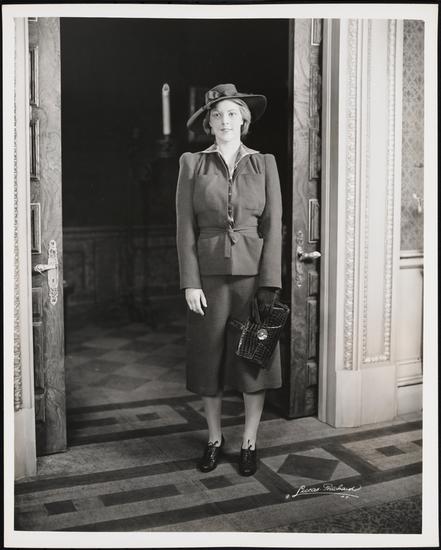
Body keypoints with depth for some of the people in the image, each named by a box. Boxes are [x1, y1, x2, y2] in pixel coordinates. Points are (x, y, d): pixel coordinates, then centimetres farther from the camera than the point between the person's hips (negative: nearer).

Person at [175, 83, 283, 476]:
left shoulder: (264, 164, 4)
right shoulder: (192, 164, 4)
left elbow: (273, 226, 0)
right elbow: (186, 227, 0)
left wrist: (269, 283, -8)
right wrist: (190, 282, -8)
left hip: (253, 271, 0)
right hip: (209, 273, 0)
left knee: (255, 356, 4)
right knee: (209, 358, 7)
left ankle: (250, 443, 20)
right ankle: (214, 440, 25)